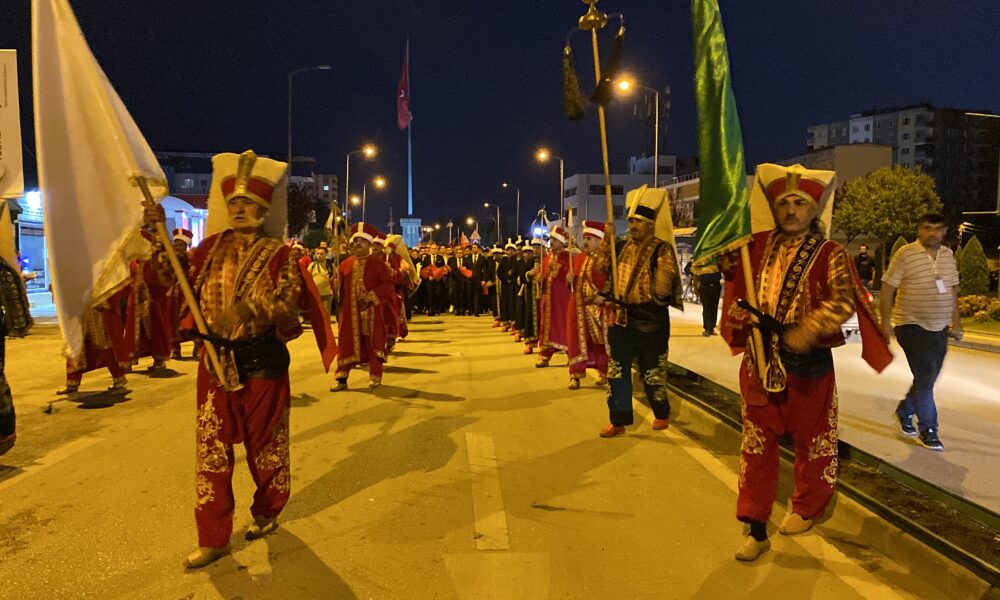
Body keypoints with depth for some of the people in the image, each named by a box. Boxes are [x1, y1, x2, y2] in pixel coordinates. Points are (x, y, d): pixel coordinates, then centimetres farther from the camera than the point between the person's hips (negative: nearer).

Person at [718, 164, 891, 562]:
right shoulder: (759, 245, 6)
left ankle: (806, 508, 38)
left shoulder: (829, 253, -6)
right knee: (756, 443, 5)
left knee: (811, 438, 14)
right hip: (760, 358, 4)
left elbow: (842, 300, -18)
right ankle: (756, 529, 13)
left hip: (807, 362, -3)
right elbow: (729, 266, 18)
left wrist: (807, 331, -33)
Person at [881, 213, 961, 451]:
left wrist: (956, 321, 15)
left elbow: (952, 289, 16)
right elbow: (888, 287, -10)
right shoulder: (905, 254, -11)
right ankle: (928, 431, 4)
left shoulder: (948, 255, 8)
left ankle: (904, 410, 36)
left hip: (939, 328, 6)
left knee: (928, 378, 13)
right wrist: (885, 321, -13)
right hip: (912, 325, -6)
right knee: (925, 377, -7)